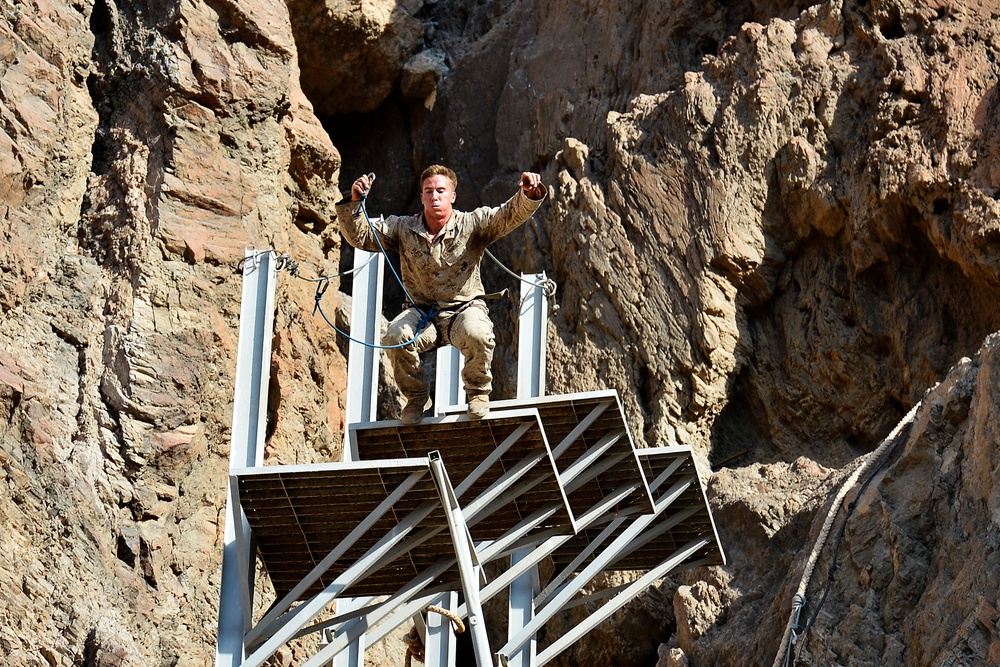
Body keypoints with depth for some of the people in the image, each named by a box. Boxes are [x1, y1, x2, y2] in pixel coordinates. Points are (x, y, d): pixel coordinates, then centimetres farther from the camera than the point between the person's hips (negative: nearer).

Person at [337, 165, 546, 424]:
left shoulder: (472, 224, -3)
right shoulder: (402, 228, 3)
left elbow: (511, 215, -15)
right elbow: (359, 235, -1)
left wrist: (529, 195, -37)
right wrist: (353, 203, -20)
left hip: (464, 308, -2)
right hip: (422, 313, 2)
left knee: (476, 334, -37)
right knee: (394, 336, -29)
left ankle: (478, 392, -3)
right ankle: (416, 397, 1)